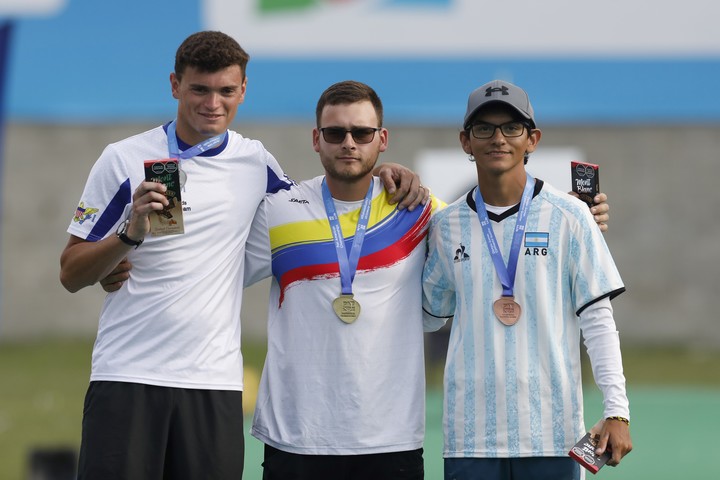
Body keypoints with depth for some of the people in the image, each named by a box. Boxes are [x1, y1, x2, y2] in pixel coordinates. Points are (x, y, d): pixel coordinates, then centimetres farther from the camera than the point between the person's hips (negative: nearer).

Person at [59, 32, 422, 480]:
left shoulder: (255, 162, 9)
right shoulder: (124, 159, 1)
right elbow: (71, 274, 2)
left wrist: (382, 172, 11)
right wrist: (131, 233, -17)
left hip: (215, 381, 2)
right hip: (128, 376, -2)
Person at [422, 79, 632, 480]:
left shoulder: (568, 217, 1)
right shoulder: (447, 226, 9)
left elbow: (598, 319, 1)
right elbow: (430, 316, 16)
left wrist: (617, 411, -6)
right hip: (471, 434, 2)